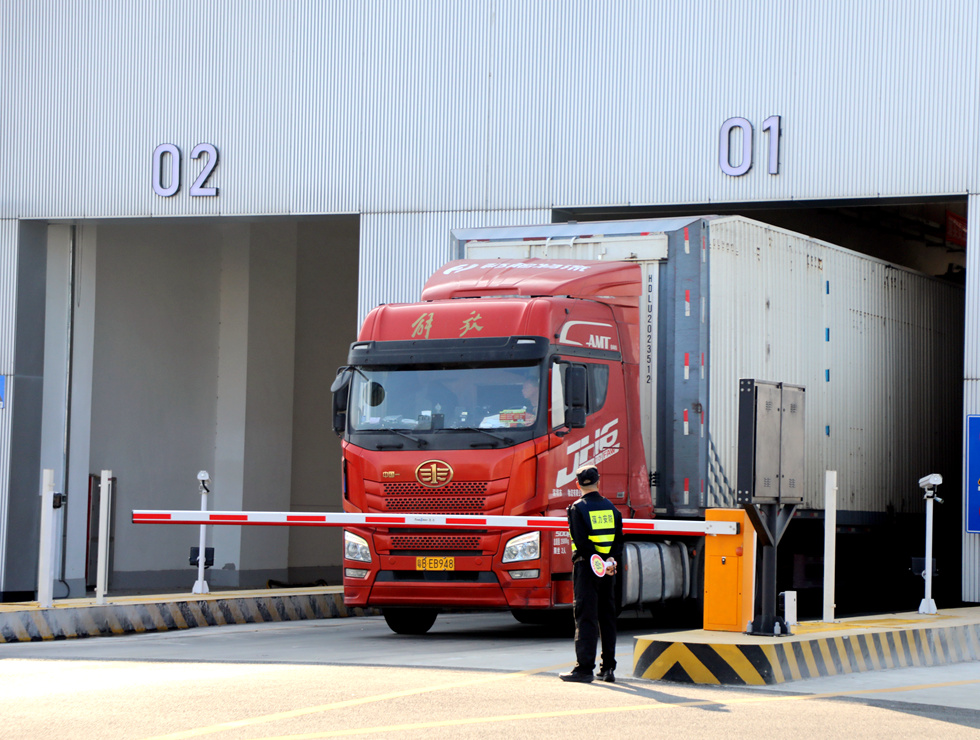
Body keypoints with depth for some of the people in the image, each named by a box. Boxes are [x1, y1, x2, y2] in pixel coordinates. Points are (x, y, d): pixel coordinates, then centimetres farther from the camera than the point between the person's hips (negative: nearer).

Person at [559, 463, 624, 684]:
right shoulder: (610, 508, 9)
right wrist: (612, 560, -6)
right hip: (608, 569, 5)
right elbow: (619, 539, 4)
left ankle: (585, 667, -8)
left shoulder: (577, 508, -7)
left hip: (587, 567, -5)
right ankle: (608, 668, 12)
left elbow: (581, 542, -16)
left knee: (586, 618, -5)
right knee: (607, 617, 10)